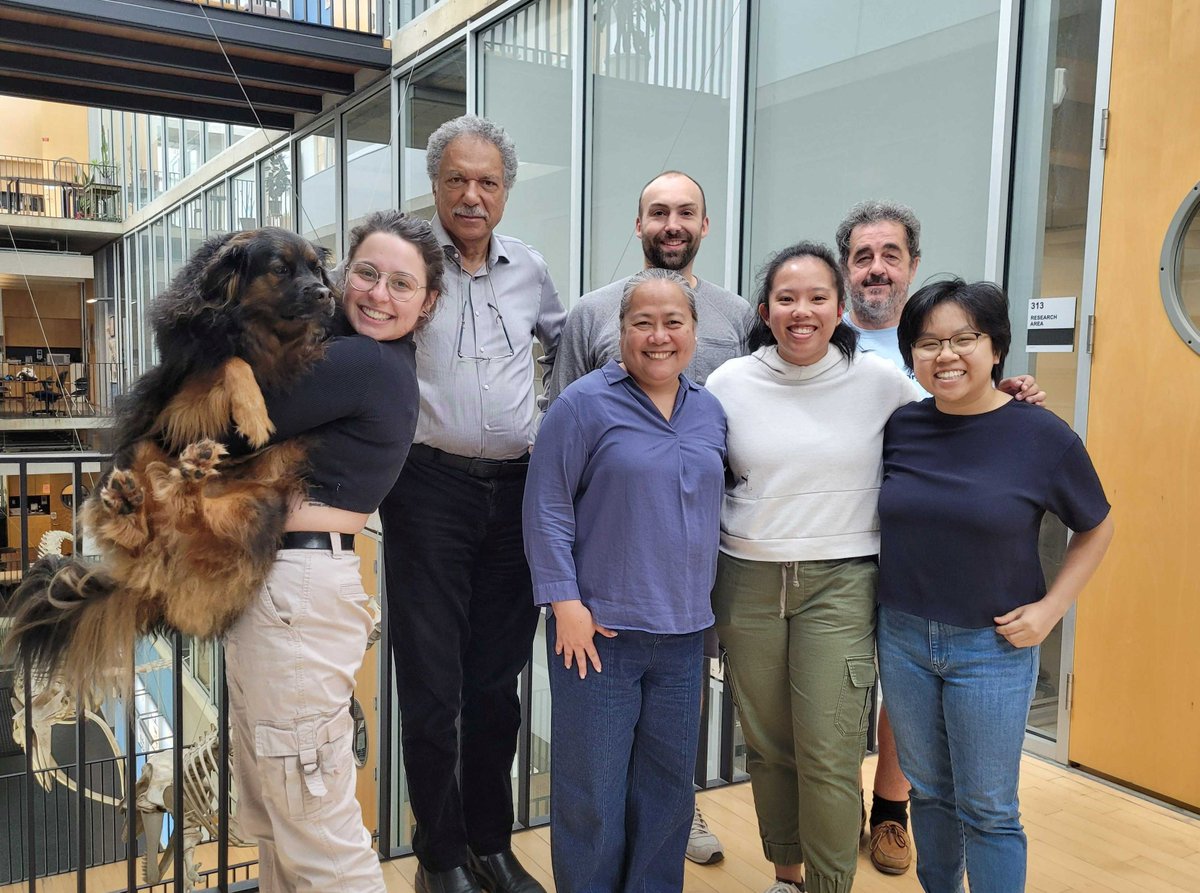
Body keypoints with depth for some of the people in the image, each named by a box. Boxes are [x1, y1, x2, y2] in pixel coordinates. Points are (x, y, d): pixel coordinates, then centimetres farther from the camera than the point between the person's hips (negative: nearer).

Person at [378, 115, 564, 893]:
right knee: (433, 683, 3)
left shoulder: (529, 268, 10)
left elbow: (567, 342, 26)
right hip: (431, 487, -3)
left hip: (517, 488, 4)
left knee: (498, 679, 13)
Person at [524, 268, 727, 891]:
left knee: (669, 786, 17)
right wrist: (566, 603, -14)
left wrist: (706, 604, 13)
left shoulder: (709, 413, 9)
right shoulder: (585, 404, -8)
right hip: (600, 629, -5)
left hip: (684, 632, 5)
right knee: (592, 791, 7)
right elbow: (547, 508, -10)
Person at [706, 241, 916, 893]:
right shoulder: (729, 383, 1)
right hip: (749, 581, 2)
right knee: (766, 746, 13)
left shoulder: (881, 381, -2)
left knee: (829, 755, -5)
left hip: (840, 582, -2)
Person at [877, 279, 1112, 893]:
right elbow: (870, 511, 13)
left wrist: (1051, 608, -6)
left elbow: (1096, 529, 3)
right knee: (928, 789, 19)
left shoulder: (1043, 437, -11)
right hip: (902, 636, 3)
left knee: (987, 810, 7)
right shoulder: (898, 427, -3)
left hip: (993, 647, -3)